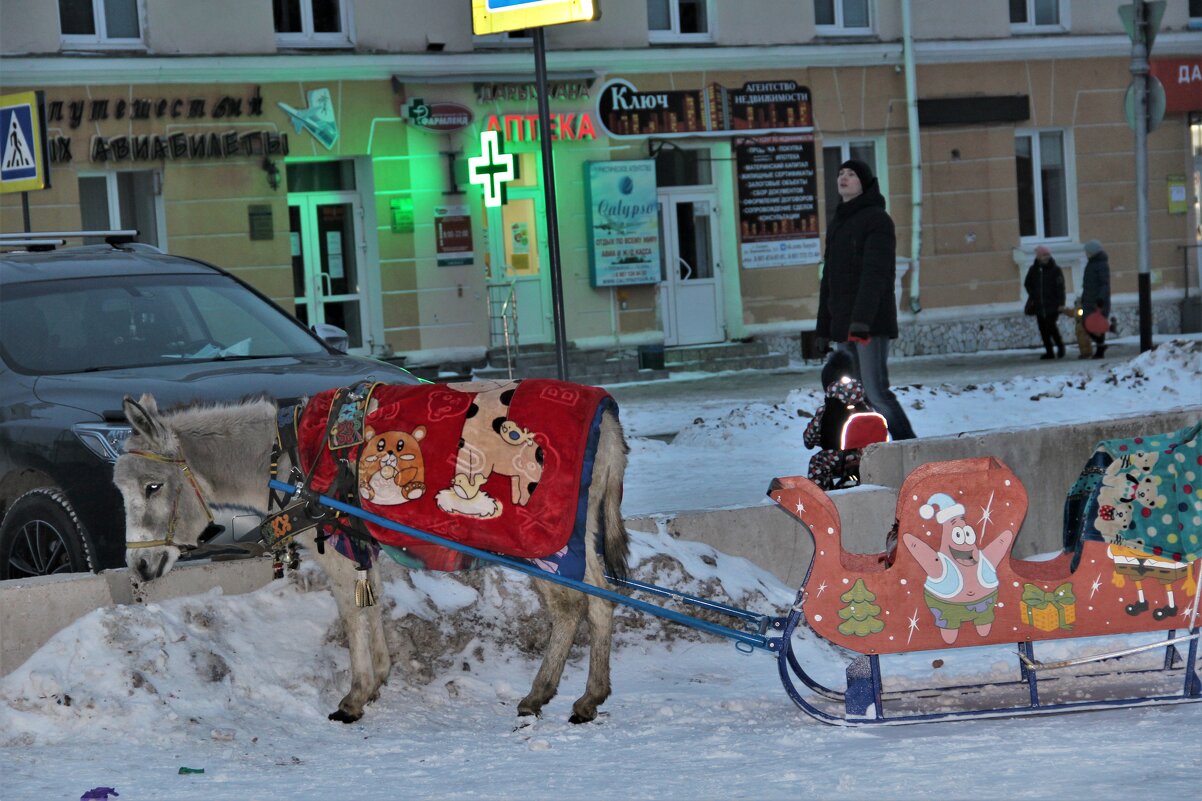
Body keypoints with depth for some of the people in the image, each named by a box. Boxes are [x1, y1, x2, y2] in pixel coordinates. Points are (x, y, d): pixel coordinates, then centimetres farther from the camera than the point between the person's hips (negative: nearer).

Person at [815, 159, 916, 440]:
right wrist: (823, 327, 20)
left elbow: (875, 272, -18)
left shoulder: (877, 219, -6)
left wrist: (862, 319, -28)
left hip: (871, 322, -8)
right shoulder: (837, 224, 19)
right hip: (843, 326, 8)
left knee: (876, 391, -13)